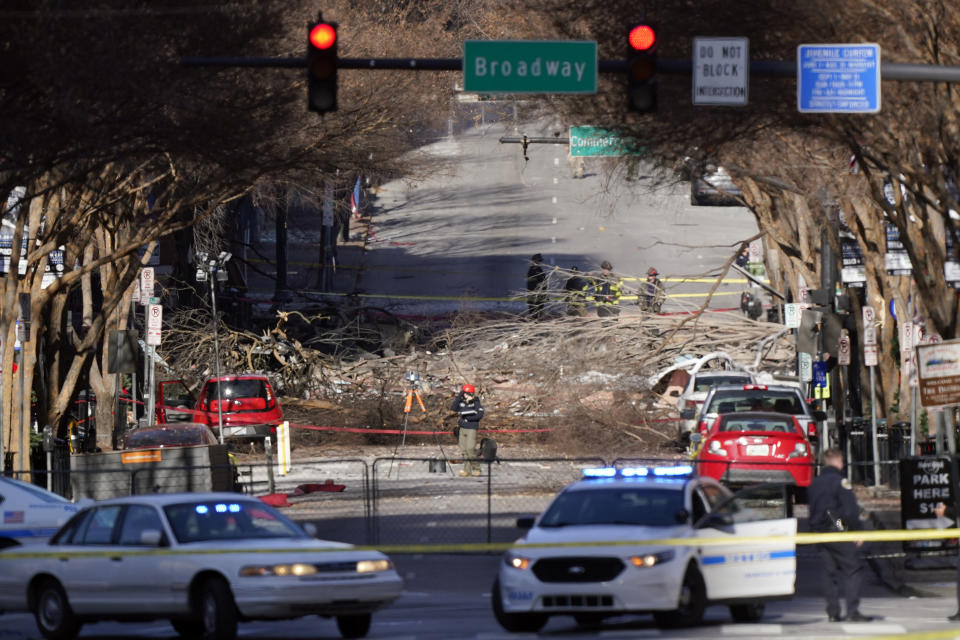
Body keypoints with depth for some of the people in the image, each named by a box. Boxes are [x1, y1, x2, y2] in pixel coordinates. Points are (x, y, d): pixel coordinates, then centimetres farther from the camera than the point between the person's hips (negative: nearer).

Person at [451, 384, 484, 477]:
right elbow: (453, 408, -5)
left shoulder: (475, 403, -6)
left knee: (470, 449, -11)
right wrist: (459, 396, -9)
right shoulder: (461, 402, 8)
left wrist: (467, 419, -14)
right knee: (464, 450, 4)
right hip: (463, 428, 5)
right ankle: (467, 470, 10)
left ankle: (476, 468, 4)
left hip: (472, 428, -5)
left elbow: (480, 414, -13)